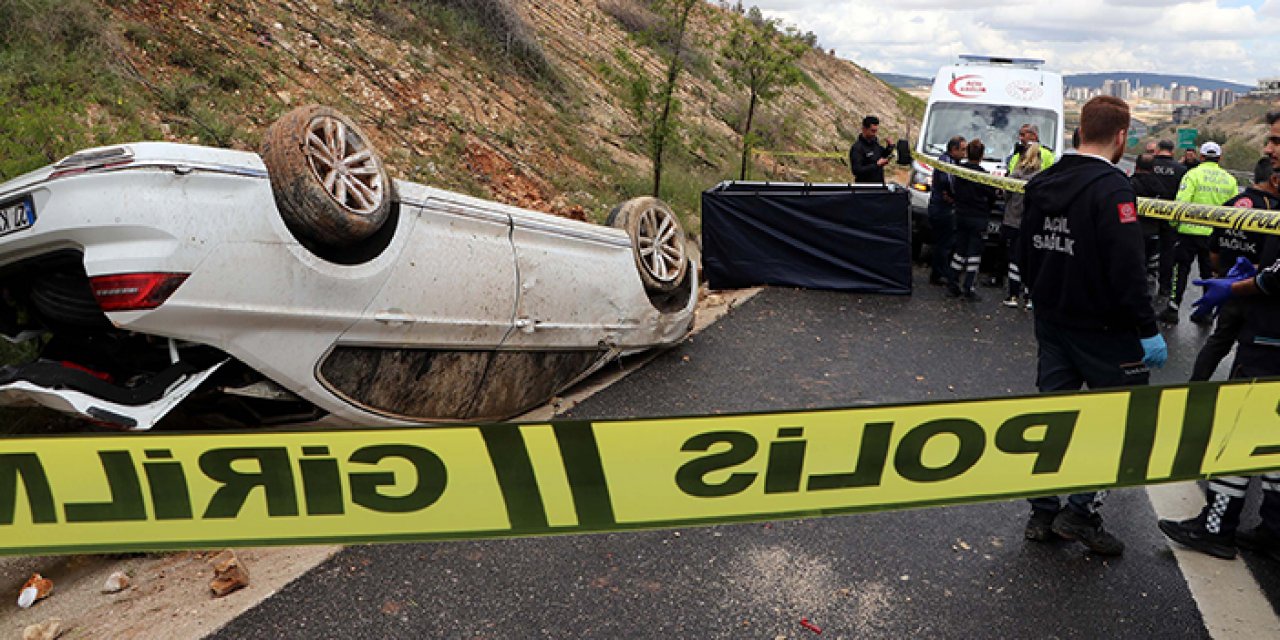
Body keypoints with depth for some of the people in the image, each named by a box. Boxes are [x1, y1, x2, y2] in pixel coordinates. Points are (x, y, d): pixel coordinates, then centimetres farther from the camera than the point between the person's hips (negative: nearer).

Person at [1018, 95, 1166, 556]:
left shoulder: (1042, 183, 5)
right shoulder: (1112, 188, -18)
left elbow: (1028, 255, 14)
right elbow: (1127, 270, -22)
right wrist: (1148, 331, -16)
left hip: (1052, 323, 7)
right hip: (1103, 328, -7)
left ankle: (1043, 514, 20)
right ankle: (1082, 510, 5)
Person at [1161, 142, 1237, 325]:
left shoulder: (1193, 174, -7)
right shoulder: (1229, 179, 7)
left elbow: (1181, 202, -14)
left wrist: (1174, 223, -1)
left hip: (1191, 230, -4)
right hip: (1217, 234, 4)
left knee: (1181, 270, 3)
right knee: (1210, 273, 11)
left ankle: (1172, 309, 0)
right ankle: (1205, 312, 15)